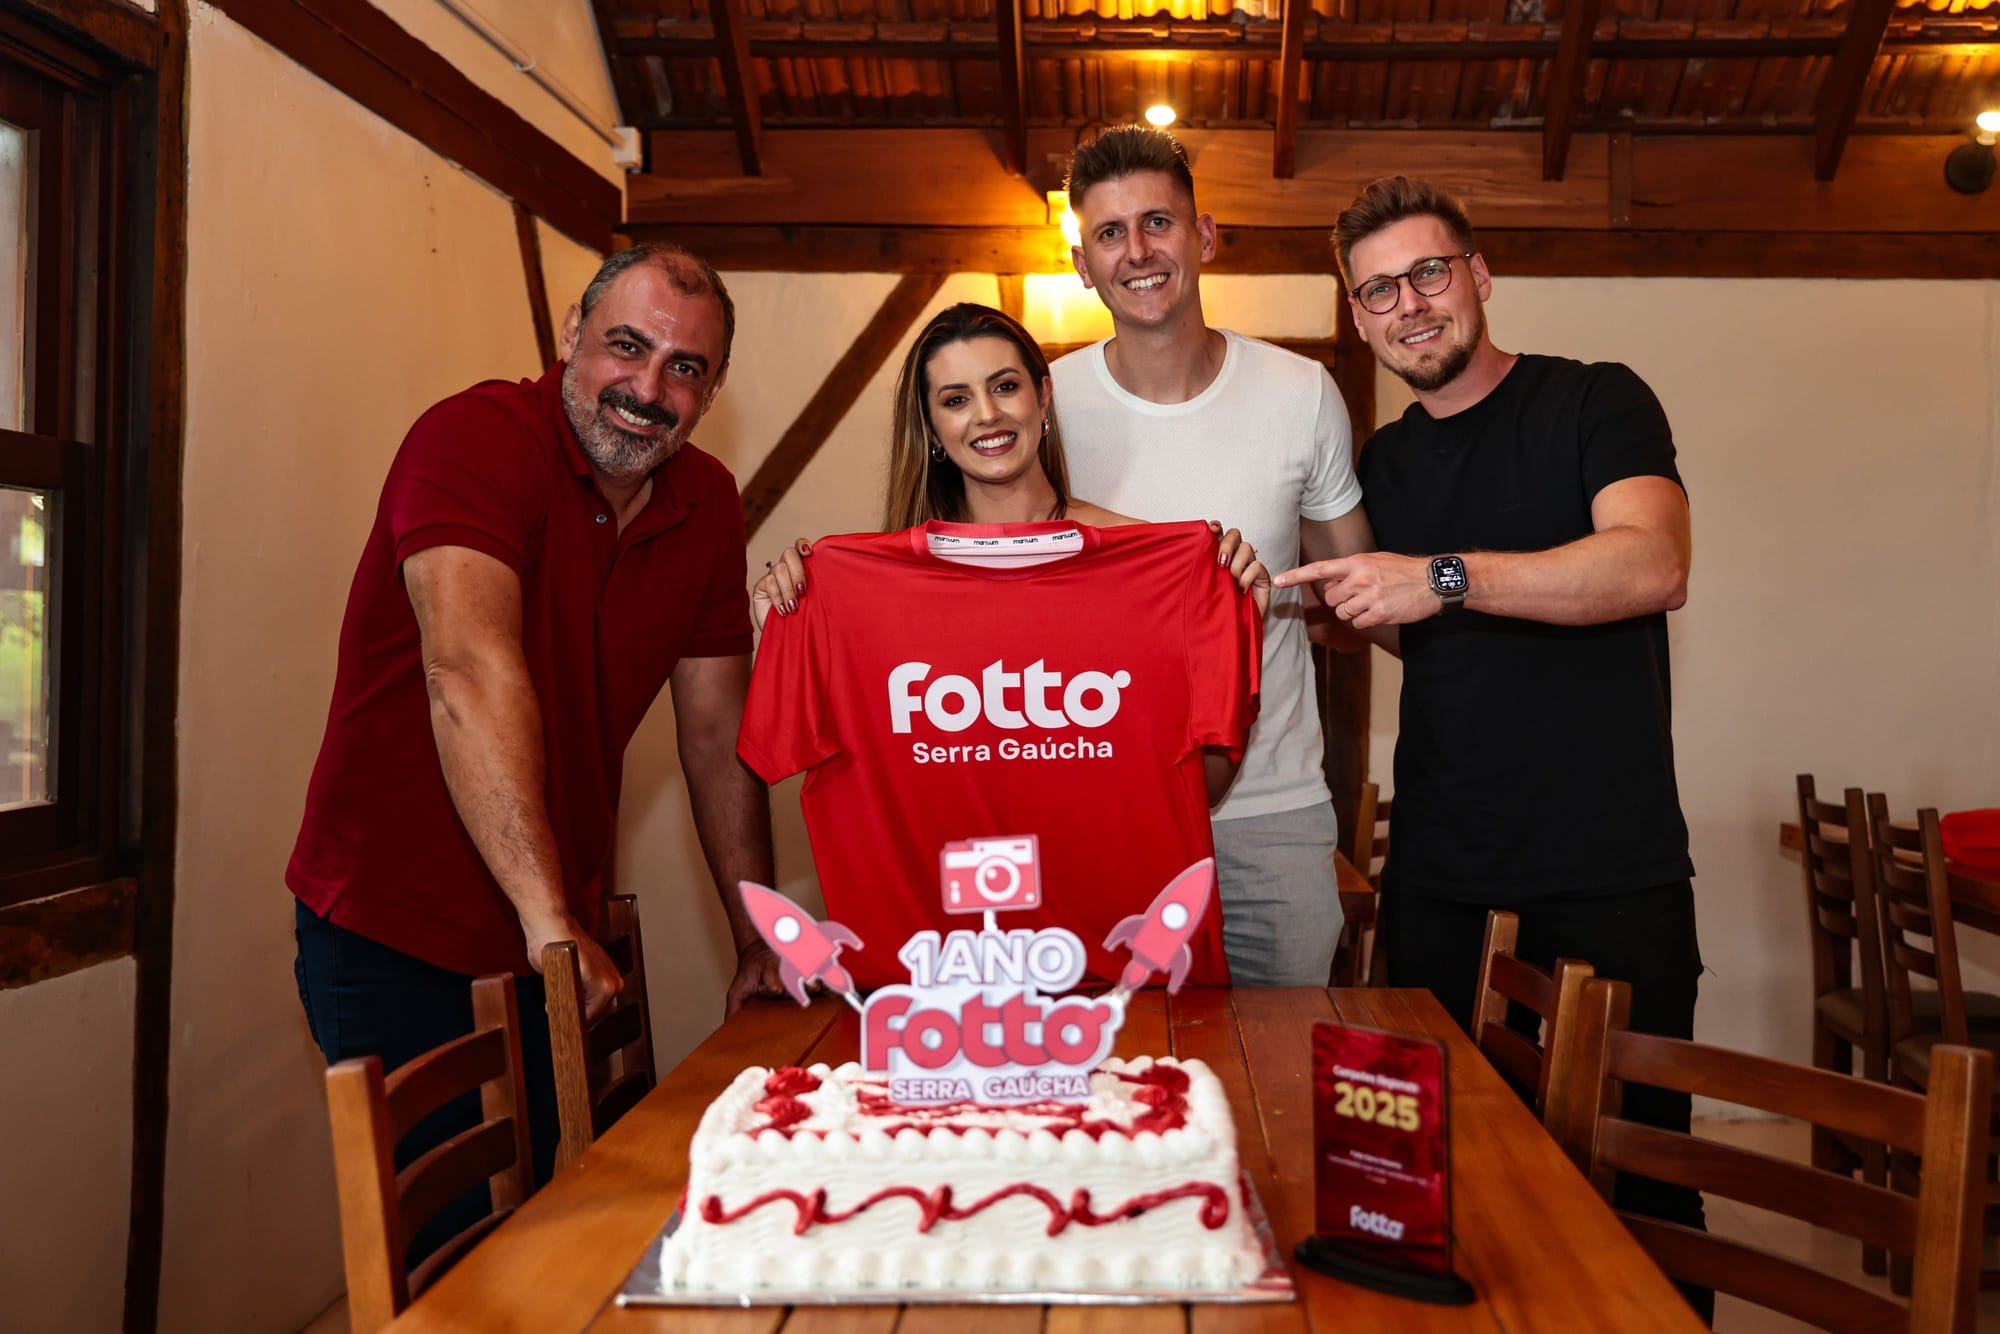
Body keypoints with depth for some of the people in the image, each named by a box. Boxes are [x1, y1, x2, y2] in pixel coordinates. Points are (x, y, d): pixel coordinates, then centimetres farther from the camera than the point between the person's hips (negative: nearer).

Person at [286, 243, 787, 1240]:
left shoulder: (708, 505, 1)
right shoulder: (477, 438, -18)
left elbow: (717, 735, 6)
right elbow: (471, 672, -33)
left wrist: (758, 940, 6)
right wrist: (551, 921, -39)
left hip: (553, 940, 6)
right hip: (395, 937, -5)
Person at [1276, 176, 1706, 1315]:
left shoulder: (1595, 402, -3)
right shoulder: (1381, 465, 12)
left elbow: (1655, 566, -21)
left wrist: (1444, 577, -28)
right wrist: (1325, 612, 6)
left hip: (1613, 869, -4)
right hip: (1440, 878, 4)